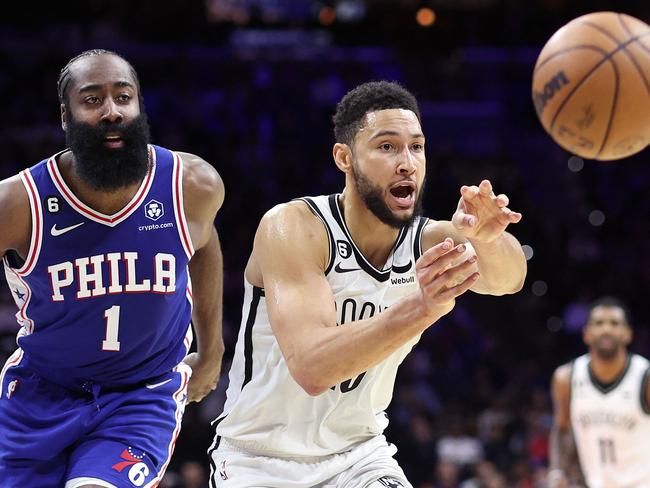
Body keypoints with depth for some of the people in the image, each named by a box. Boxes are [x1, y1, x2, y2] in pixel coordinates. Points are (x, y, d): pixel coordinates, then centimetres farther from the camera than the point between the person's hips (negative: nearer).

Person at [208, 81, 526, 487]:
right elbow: (311, 368, -35)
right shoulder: (292, 228, -22)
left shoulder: (432, 242, -10)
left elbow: (507, 278, -31)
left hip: (358, 455, 3)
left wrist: (486, 238, -55)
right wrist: (419, 309, -49)